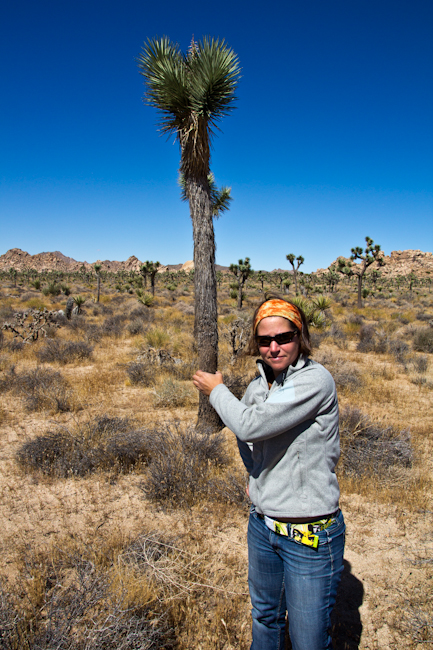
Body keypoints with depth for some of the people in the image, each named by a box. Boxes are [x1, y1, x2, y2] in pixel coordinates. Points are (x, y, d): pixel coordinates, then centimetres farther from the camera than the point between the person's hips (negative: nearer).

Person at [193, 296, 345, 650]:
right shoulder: (258, 386, 1)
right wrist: (258, 479, 2)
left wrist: (217, 389, -11)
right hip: (262, 525, 7)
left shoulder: (316, 379, -21)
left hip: (310, 535, -6)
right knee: (264, 618, 27)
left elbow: (251, 425, -27)